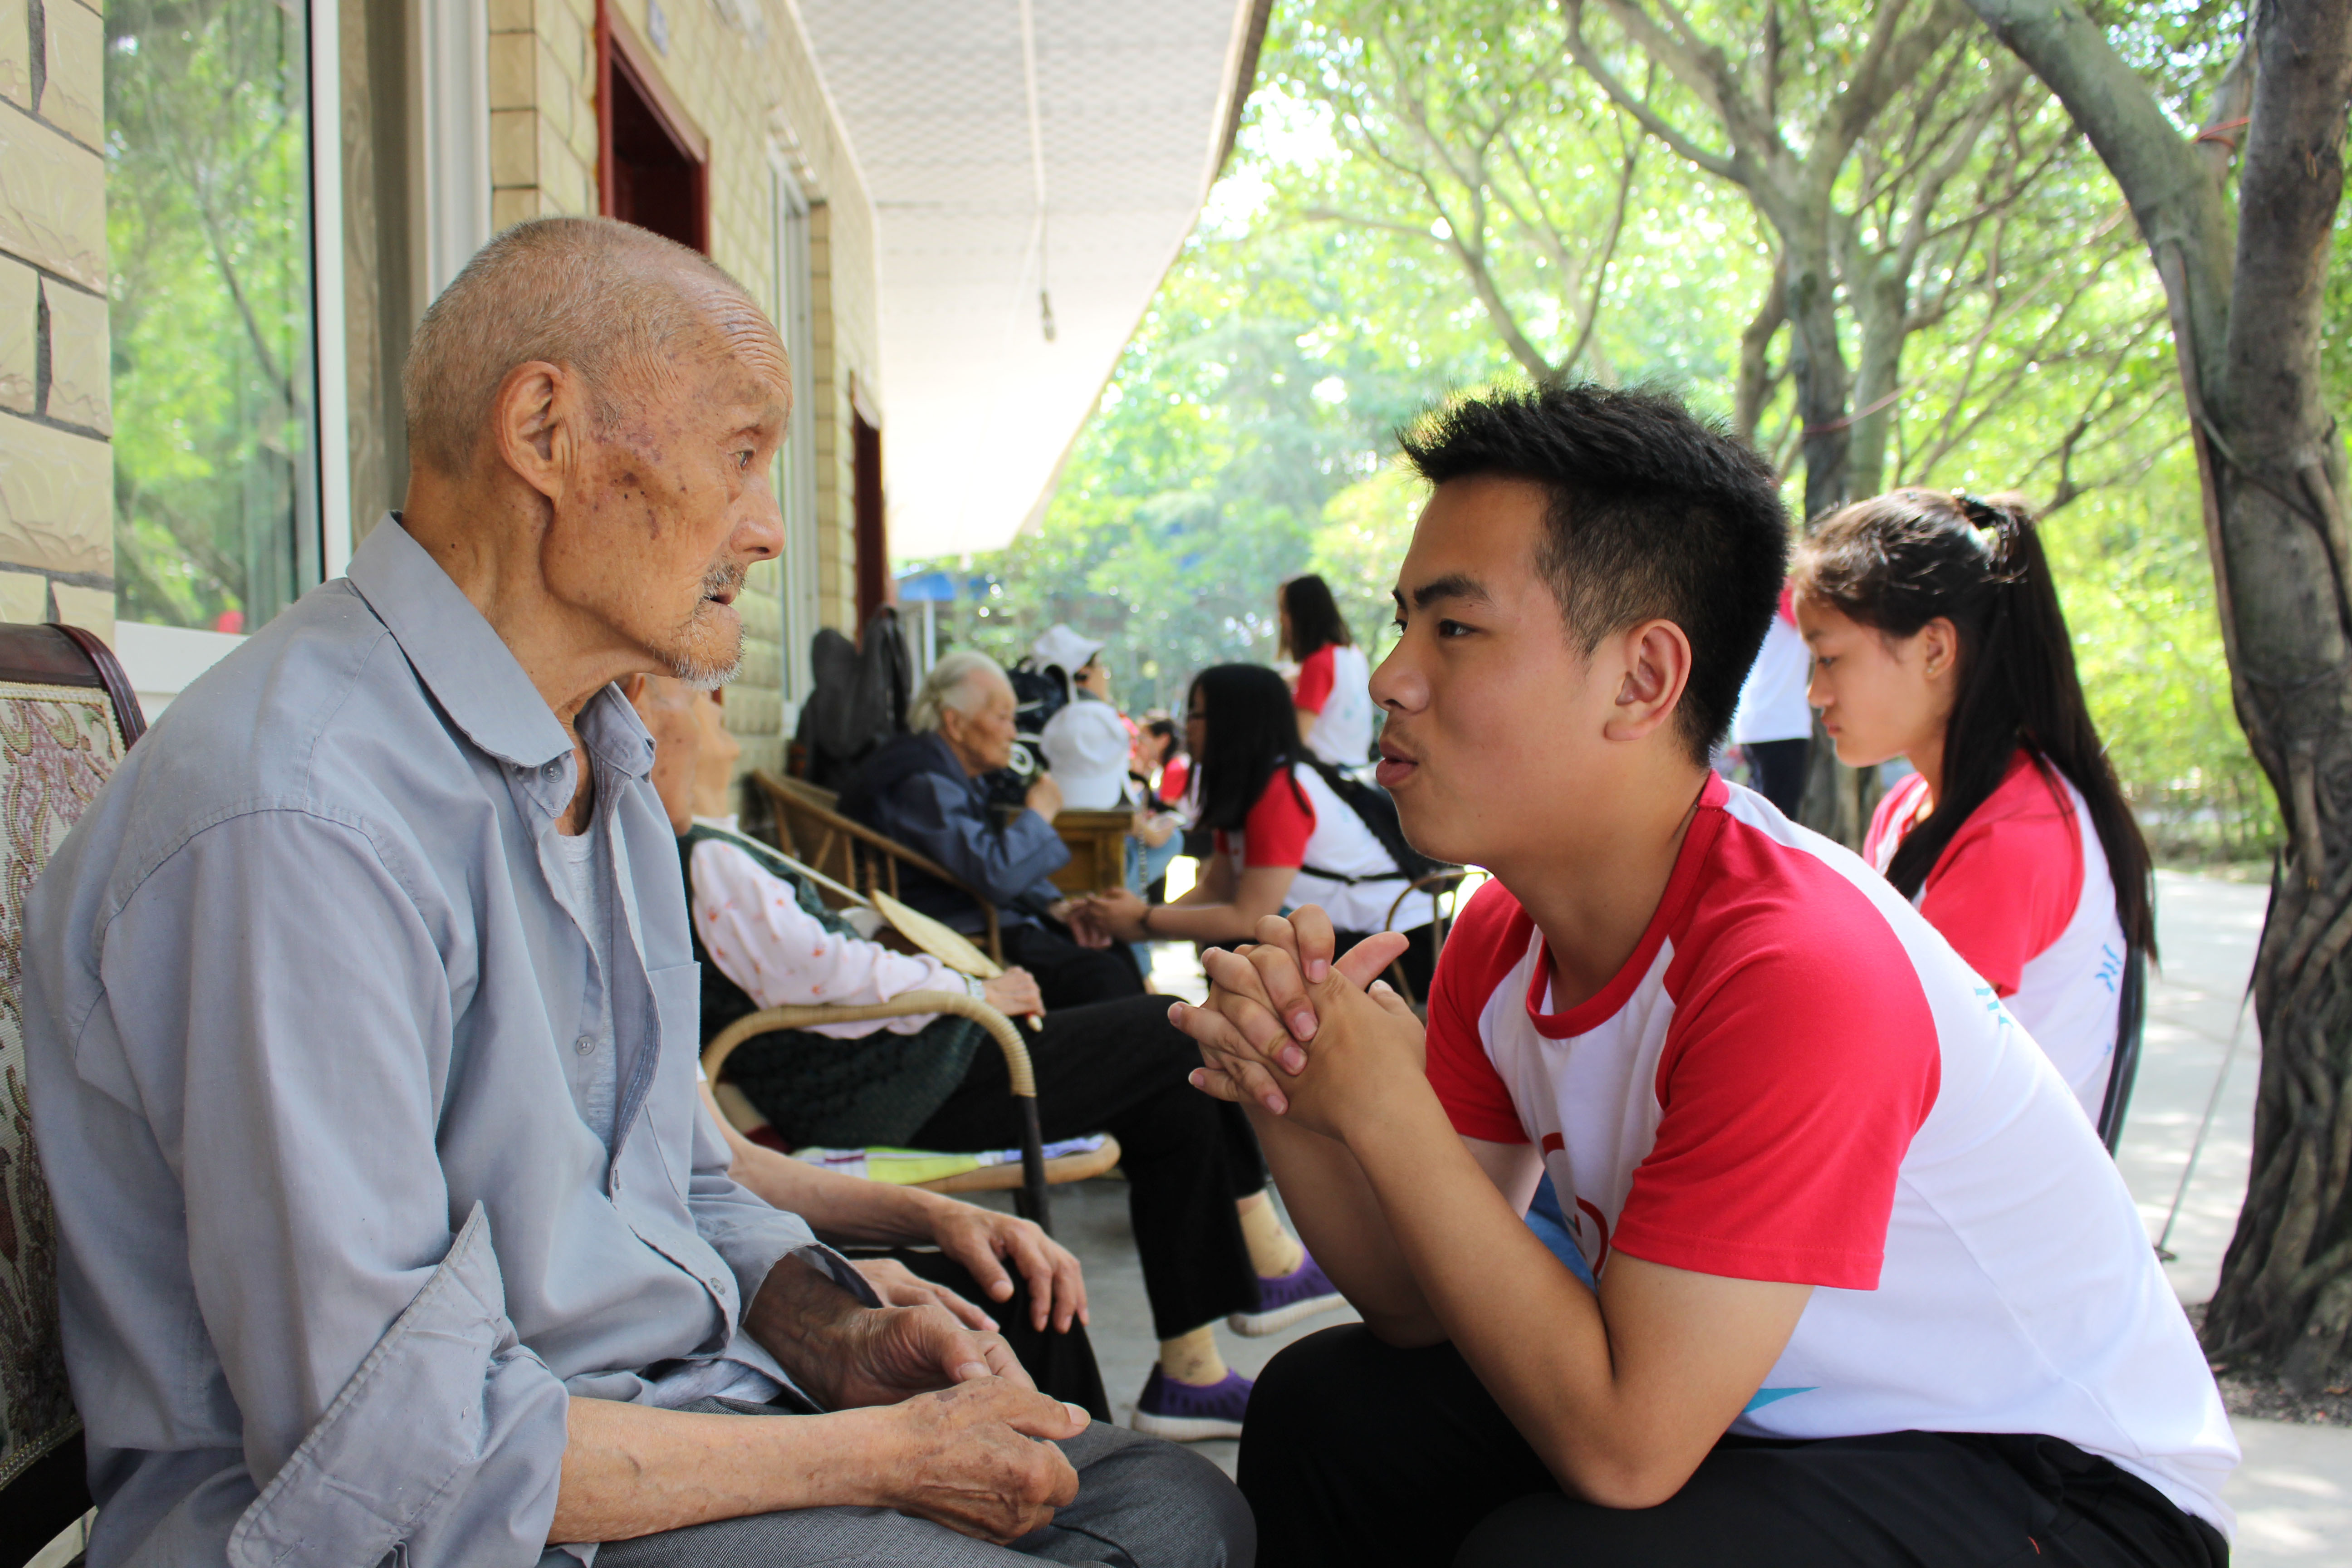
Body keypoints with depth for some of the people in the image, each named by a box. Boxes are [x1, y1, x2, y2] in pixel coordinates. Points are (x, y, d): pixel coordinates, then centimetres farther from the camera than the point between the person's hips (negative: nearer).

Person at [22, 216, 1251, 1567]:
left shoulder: (603, 768, 11)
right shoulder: (305, 809, -24)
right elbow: (373, 1457, -25)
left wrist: (838, 1335, -4)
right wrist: (876, 1456, -18)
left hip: (672, 1413, 9)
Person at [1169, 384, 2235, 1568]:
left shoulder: (1797, 968, -33)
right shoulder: (1502, 935, -7)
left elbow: (1621, 1447, -31)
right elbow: (1423, 1303, -3)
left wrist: (1385, 1109, -30)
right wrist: (1292, 1095, -21)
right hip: (1780, 1418, 7)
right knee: (1324, 1410, 3)